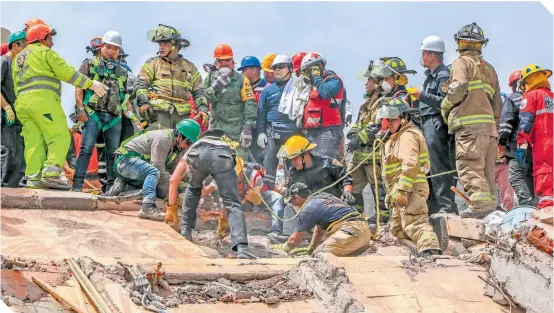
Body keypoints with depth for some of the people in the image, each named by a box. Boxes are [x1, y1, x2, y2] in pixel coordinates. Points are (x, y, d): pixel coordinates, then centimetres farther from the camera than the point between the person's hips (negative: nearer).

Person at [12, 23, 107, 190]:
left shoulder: (18, 58, 29)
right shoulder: (45, 52, 5)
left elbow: (16, 86, 24)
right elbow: (68, 72, -2)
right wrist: (91, 84, 0)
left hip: (22, 102, 8)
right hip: (43, 99, -8)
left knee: (34, 142, 3)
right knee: (60, 136, -10)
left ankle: (33, 180, -8)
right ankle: (51, 175, -24)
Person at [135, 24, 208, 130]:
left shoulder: (189, 66, 21)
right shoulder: (152, 63, 15)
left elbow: (198, 91, 19)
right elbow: (141, 83, 5)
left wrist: (202, 109, 4)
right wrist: (143, 102, -11)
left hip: (182, 114, 2)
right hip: (159, 112, -2)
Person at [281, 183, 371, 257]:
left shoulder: (308, 209, 1)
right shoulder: (323, 196, 27)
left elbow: (294, 239, 7)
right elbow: (319, 228, 36)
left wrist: (284, 249, 28)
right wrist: (311, 249, 43)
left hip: (351, 231, -9)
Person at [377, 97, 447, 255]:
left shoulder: (408, 135, -10)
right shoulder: (394, 138, 25)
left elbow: (410, 165, -24)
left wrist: (402, 190, -29)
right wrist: (390, 192, 26)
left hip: (411, 189, -11)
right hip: (398, 191, 11)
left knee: (413, 222, -26)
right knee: (397, 229, 14)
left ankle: (430, 248, -44)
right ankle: (432, 229, 3)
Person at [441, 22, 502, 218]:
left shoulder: (462, 62, 2)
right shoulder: (489, 68, 24)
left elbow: (459, 87, -16)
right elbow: (497, 102, 22)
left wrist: (445, 106, 0)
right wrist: (496, 128, 23)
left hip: (469, 124, -7)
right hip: (489, 124, 7)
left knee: (469, 167, -12)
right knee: (487, 169, 9)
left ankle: (480, 204, -23)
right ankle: (490, 205, 6)